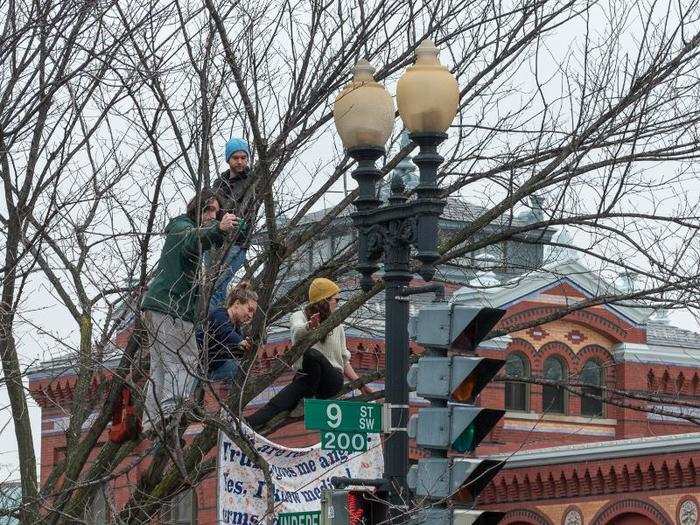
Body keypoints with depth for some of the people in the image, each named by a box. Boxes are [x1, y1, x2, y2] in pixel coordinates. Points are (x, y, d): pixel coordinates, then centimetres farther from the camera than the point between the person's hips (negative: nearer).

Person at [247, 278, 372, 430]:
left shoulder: (336, 326, 20)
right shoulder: (300, 316, 8)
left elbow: (344, 360, 22)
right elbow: (298, 332, -18)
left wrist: (361, 385, 12)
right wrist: (309, 327, -43)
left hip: (333, 379, 1)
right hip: (306, 376, -1)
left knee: (311, 354, -33)